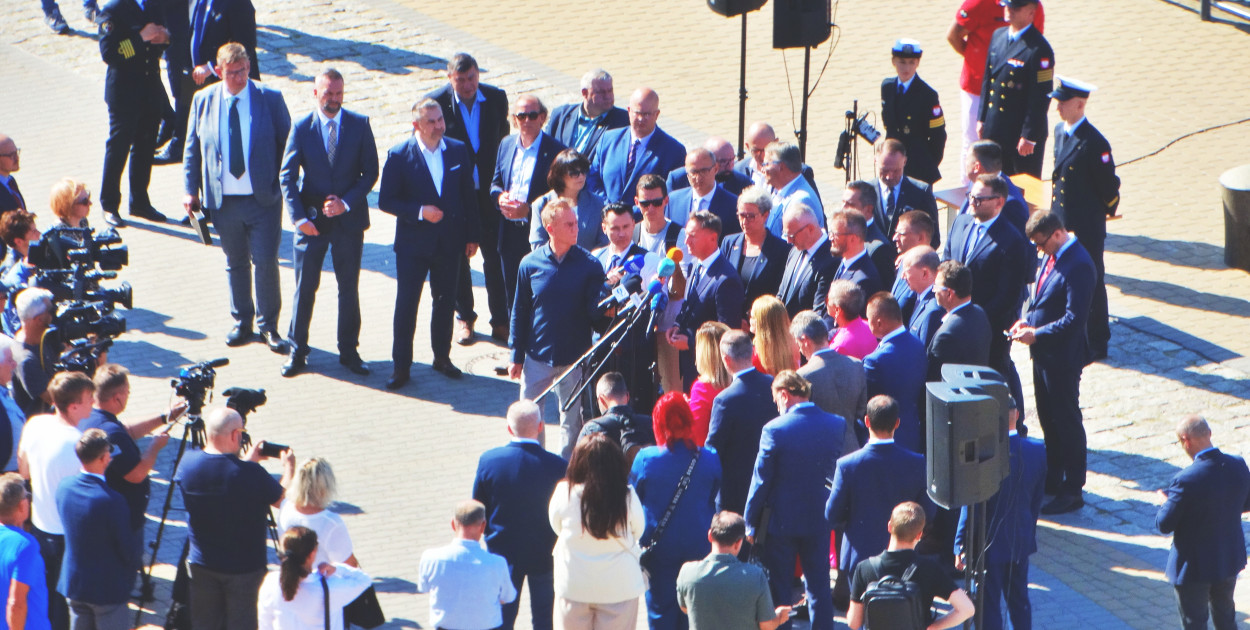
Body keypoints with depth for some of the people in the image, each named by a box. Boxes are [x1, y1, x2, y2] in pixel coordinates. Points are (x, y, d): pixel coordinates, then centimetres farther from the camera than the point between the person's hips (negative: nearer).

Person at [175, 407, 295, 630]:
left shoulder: (188, 463, -10)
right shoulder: (250, 474, -25)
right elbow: (283, 500, -9)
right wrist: (289, 467, 8)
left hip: (202, 564, 4)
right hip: (244, 568, -4)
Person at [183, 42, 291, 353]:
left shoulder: (270, 99, -3)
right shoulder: (203, 101, 2)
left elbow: (286, 143, 3)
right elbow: (192, 148, 9)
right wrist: (191, 190, 5)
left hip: (263, 199, -2)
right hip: (223, 199, 2)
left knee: (265, 263, -3)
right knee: (235, 264, 13)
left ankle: (268, 325, 13)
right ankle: (241, 322, 28)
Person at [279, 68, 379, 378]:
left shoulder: (360, 125, -2)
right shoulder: (302, 128, -4)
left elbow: (370, 172, -1)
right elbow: (287, 176, -4)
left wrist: (346, 203, -14)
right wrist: (298, 217, -14)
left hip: (349, 218, 1)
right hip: (311, 219, -1)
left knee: (349, 287, 8)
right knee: (305, 286, 3)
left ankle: (349, 351, 21)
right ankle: (297, 351, 15)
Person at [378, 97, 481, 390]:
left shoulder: (458, 151, 1)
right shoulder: (399, 155, -10)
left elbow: (468, 195, 8)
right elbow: (386, 201, -8)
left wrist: (472, 235, 7)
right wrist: (420, 212, -21)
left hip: (449, 243, 3)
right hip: (413, 244, -3)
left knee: (445, 301, 13)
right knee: (406, 304, 0)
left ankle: (442, 357, 30)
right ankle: (401, 366, 9)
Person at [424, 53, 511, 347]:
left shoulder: (496, 98, -4)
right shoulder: (435, 102, -12)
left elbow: (503, 139, 7)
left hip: (488, 190, 1)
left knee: (494, 256, 3)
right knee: (458, 256, 10)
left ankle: (501, 319, 13)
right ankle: (464, 318, 25)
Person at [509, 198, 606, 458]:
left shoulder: (589, 265, -6)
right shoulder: (530, 264, -4)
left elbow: (595, 311, -5)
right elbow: (520, 312, 4)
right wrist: (516, 356, 5)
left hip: (574, 358, -1)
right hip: (537, 358, 1)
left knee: (572, 422, 8)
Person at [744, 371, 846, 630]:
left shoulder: (775, 429, -17)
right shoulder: (837, 425, -5)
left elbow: (761, 481, -11)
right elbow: (836, 471, 5)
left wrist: (750, 523, -3)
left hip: (781, 520, -3)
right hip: (819, 519, 3)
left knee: (778, 588, 8)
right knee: (819, 584, 13)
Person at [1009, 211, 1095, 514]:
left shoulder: (1079, 266, -23)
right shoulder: (1050, 256, 6)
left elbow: (1074, 318, -25)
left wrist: (1037, 334, -22)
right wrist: (1027, 320, 1)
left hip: (1063, 358, -9)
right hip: (1043, 353, 9)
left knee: (1067, 422, 1)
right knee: (1048, 420, 19)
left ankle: (1072, 491, 11)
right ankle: (1052, 481, 32)